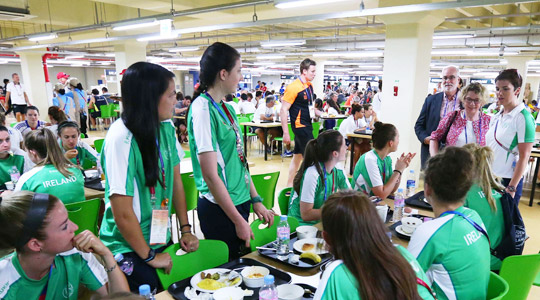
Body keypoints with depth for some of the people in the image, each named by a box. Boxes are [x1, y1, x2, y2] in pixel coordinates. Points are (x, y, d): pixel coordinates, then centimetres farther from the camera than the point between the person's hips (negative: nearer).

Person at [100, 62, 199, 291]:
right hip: (128, 250, -6)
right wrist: (149, 257, -11)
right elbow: (123, 214, -22)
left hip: (161, 238, 6)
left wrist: (185, 229, 3)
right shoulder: (121, 139, -25)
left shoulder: (166, 127, -6)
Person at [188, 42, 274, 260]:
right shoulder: (202, 108, -18)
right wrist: (238, 221, -15)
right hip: (219, 209, -8)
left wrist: (256, 200, 12)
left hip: (239, 201, 8)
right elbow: (210, 175, -20)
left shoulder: (225, 107, 8)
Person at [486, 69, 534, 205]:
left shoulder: (523, 117, -10)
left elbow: (524, 156, -13)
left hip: (508, 180, -6)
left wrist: (511, 188, -17)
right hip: (488, 177, 6)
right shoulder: (496, 117, 10)